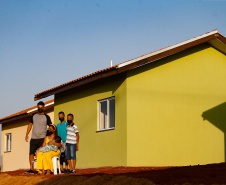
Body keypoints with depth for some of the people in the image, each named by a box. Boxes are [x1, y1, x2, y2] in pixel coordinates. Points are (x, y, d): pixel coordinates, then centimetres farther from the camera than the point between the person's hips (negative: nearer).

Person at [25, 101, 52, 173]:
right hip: (33, 138, 3)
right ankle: (31, 168, 1)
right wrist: (27, 134, 10)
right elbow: (30, 125, 18)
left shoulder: (46, 117, 3)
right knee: (31, 153, -2)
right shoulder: (33, 116, 13)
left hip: (42, 138, -3)